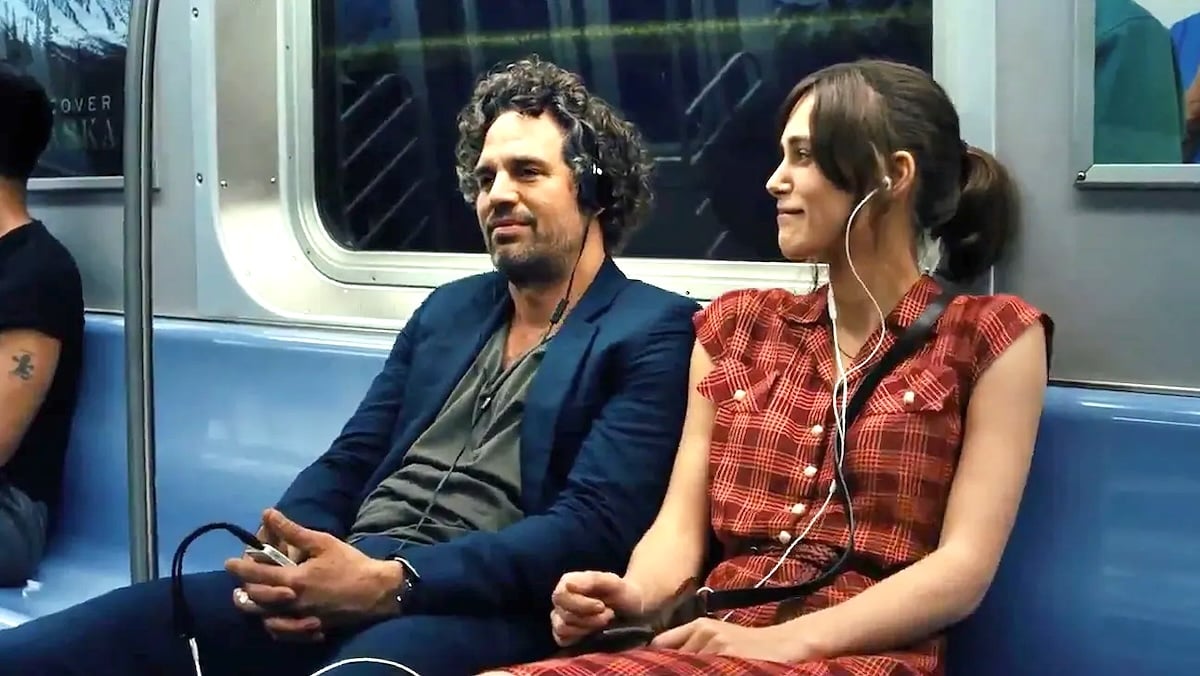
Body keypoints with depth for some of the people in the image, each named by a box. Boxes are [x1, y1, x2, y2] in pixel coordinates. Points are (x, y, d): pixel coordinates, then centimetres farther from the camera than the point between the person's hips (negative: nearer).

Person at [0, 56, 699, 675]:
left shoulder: (654, 331, 3)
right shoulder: (450, 307, 24)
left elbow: (592, 526, -10)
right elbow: (347, 463, 19)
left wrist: (391, 580, -20)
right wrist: (286, 563, -5)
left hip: (477, 609, -6)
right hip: (344, 585, 6)